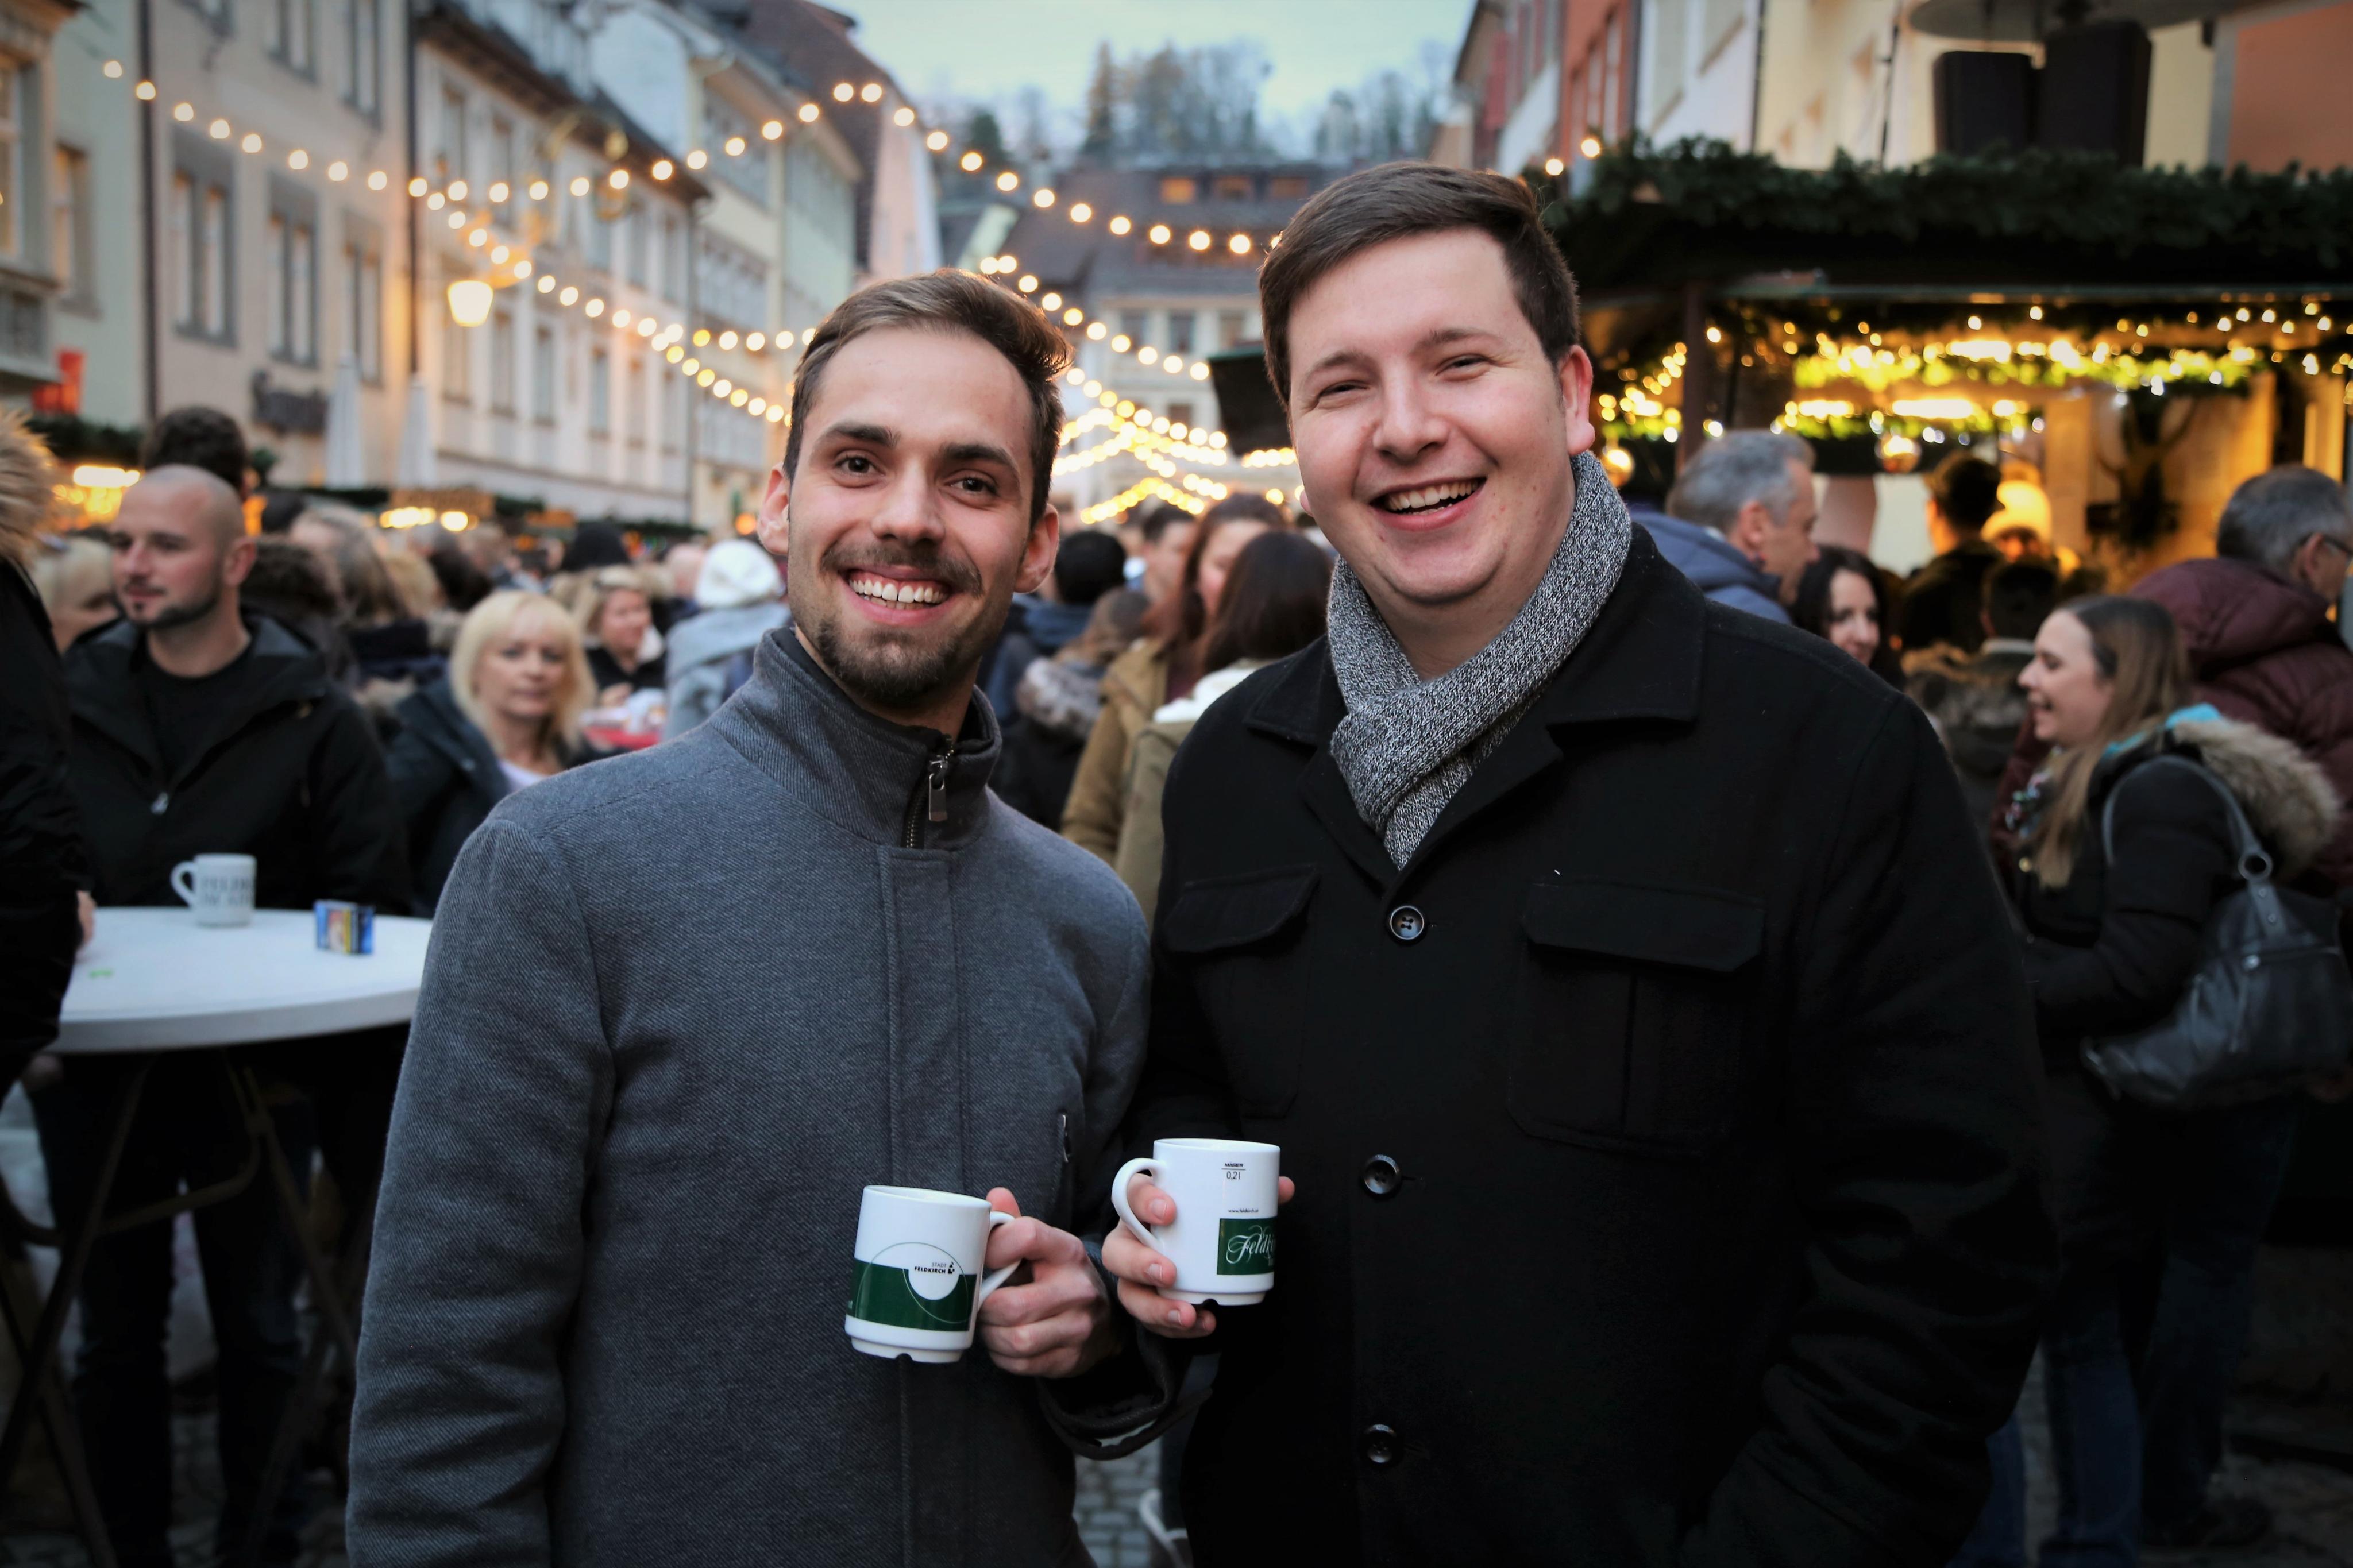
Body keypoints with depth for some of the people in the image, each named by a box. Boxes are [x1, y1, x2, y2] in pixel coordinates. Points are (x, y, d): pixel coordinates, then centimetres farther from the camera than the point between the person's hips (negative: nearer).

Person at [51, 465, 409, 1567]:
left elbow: (371, 899, -5)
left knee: (257, 1327, 9)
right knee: (116, 1330, 13)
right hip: (94, 1060, 3)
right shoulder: (68, 694, 4)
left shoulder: (310, 716, -3)